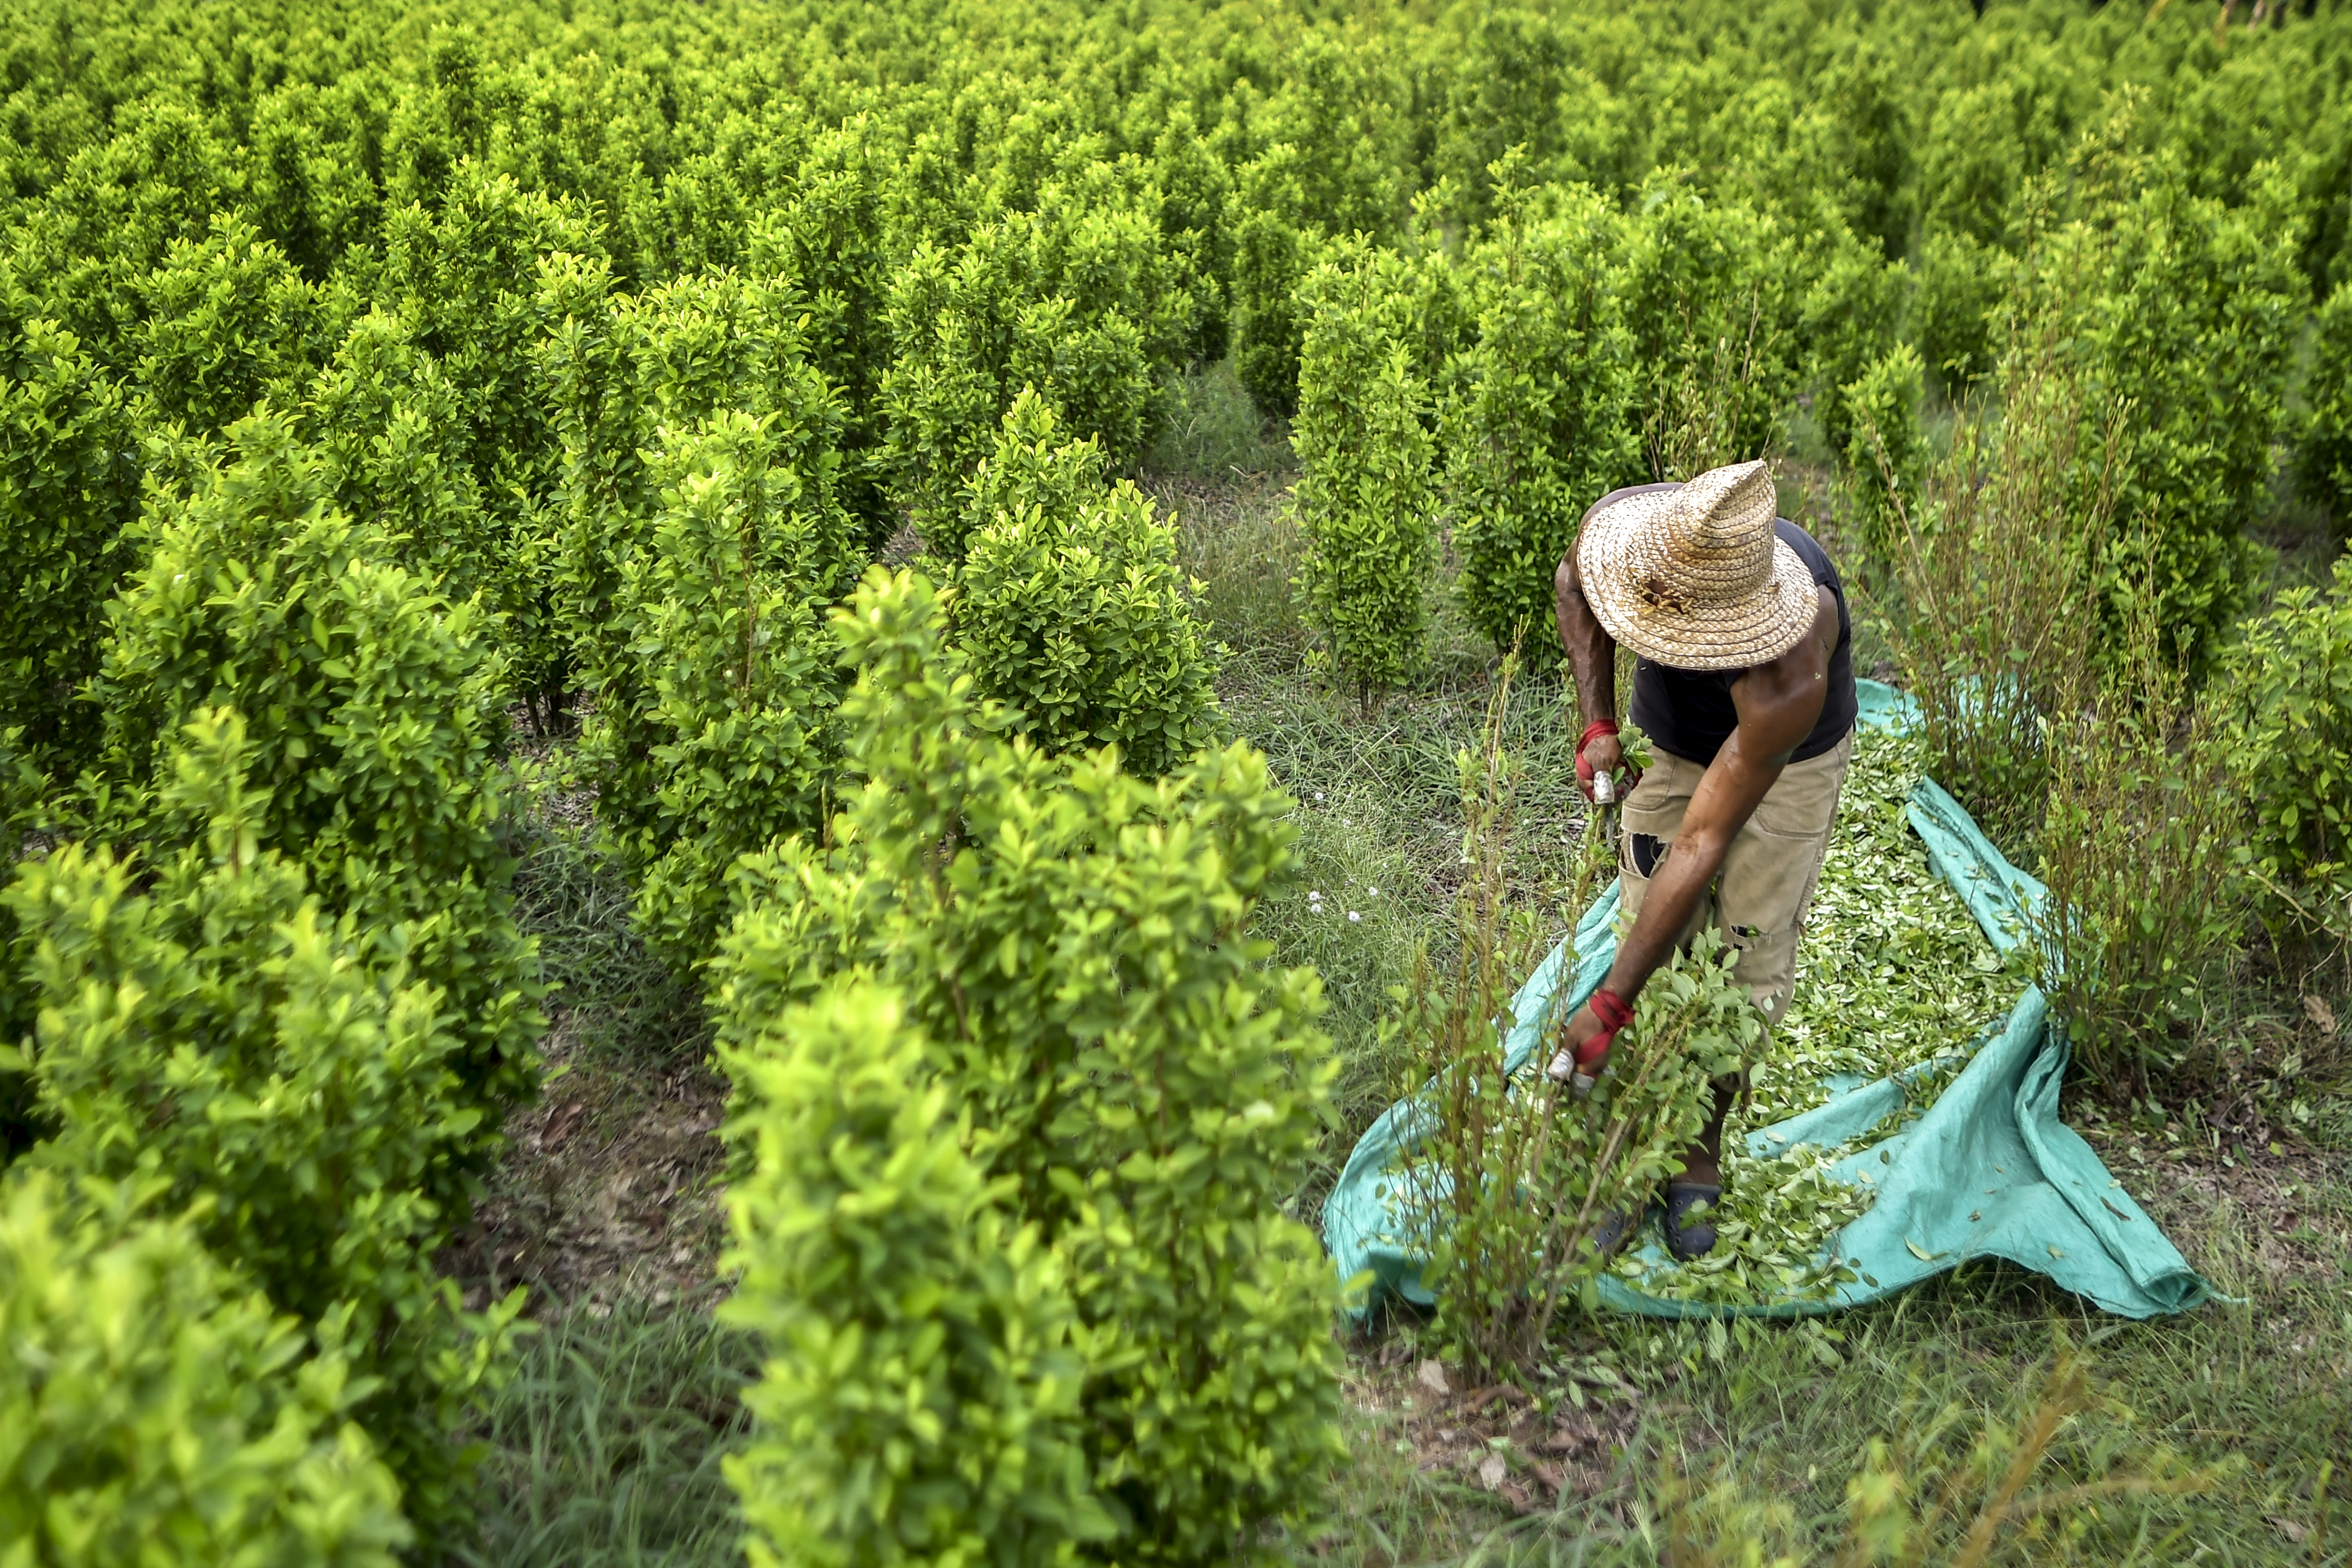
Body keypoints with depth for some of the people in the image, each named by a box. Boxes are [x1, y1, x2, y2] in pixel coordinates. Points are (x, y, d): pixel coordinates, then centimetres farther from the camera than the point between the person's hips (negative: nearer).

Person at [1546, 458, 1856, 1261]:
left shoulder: (1790, 680, -45)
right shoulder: (1621, 519, -34)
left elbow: (1701, 849, -40)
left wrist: (1608, 1005, -36)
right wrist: (1598, 726, -14)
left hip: (1789, 762, -3)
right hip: (1669, 743, 4)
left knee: (1749, 961, -2)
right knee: (1651, 937, -2)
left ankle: (1701, 1158, 18)